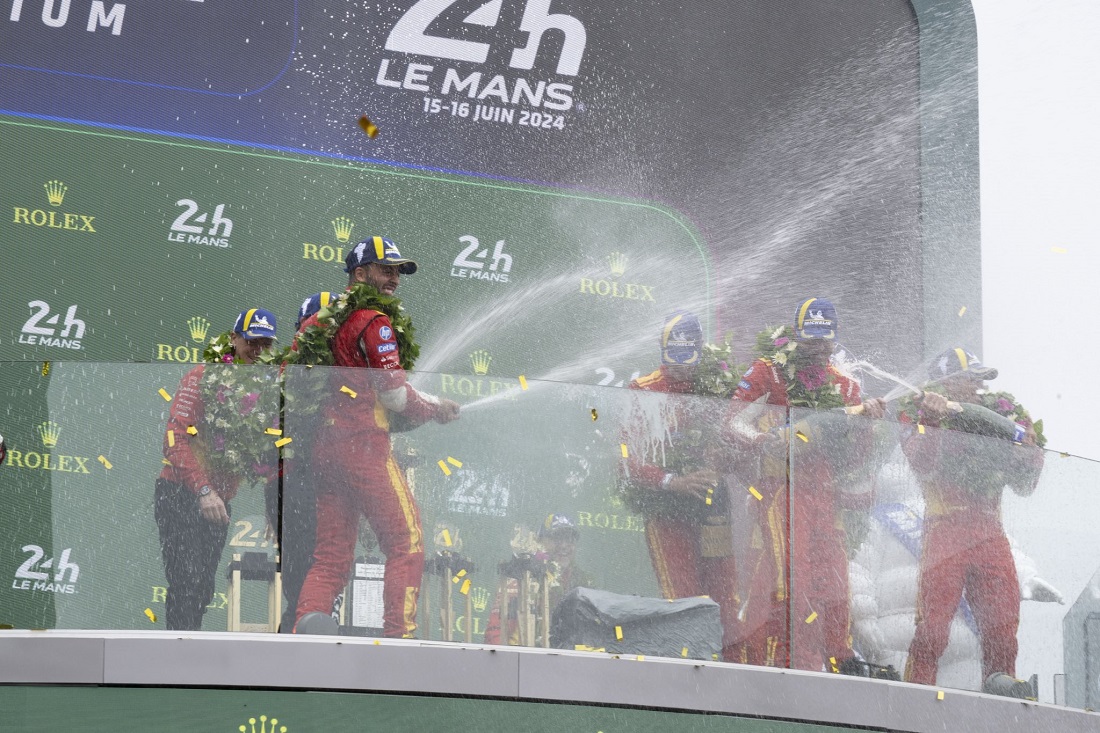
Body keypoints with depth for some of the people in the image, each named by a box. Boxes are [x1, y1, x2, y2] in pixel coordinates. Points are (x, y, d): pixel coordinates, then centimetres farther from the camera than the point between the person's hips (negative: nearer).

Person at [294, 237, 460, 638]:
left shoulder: (322, 322, 19)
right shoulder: (376, 322, -6)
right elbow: (394, 395, -10)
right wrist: (438, 408, 6)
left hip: (323, 449, 8)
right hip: (364, 446, -8)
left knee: (331, 555, 8)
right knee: (407, 543, -6)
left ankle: (308, 619, -11)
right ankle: (399, 633, -15)